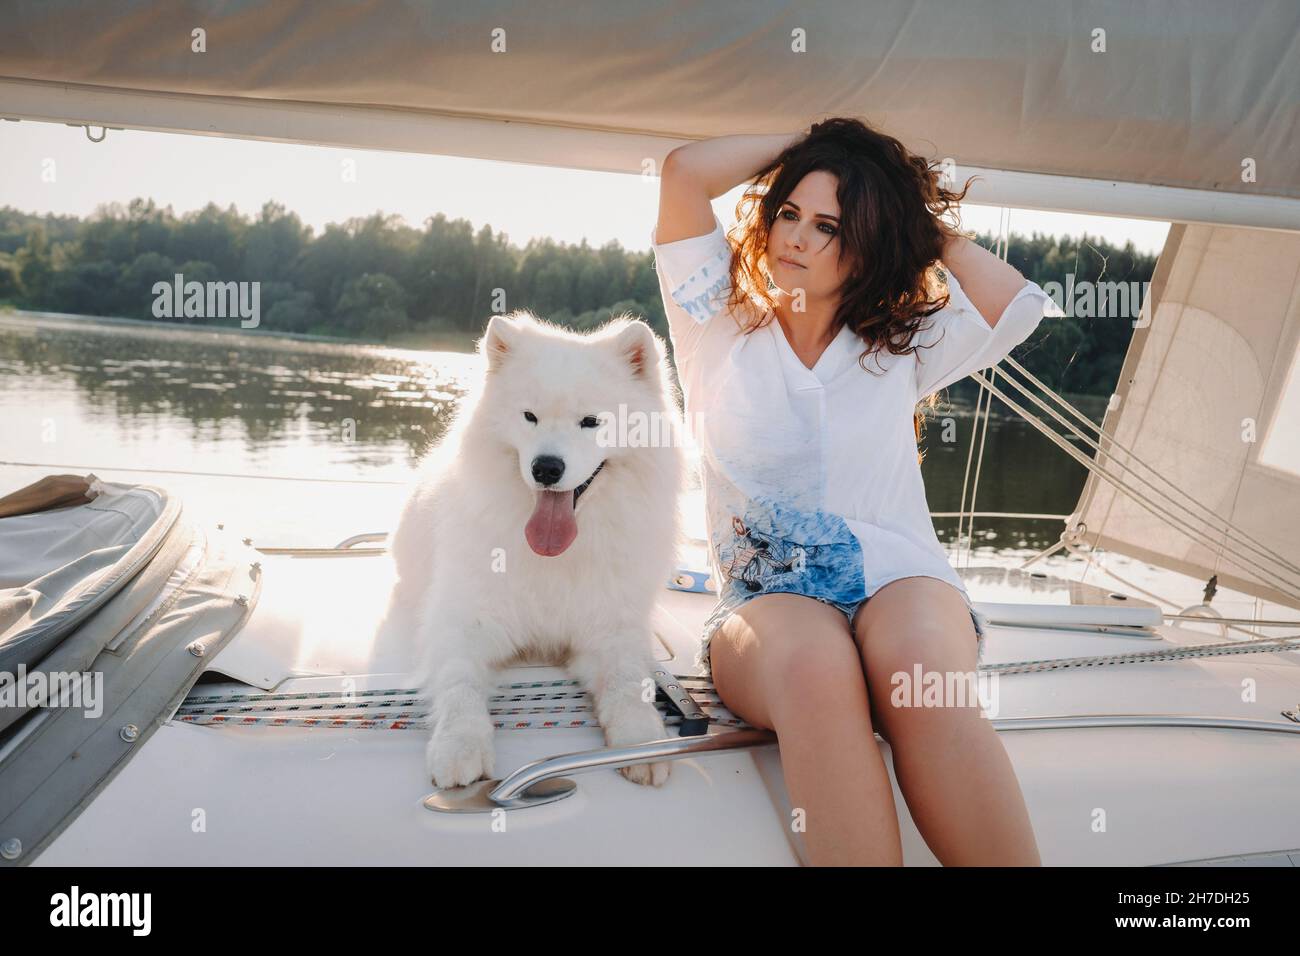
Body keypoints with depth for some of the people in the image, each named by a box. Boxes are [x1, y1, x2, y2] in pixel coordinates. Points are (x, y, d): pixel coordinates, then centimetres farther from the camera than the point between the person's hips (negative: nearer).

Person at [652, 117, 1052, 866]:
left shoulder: (901, 349, 21)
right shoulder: (723, 330, 16)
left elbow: (1019, 305, 8)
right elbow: (684, 173, 7)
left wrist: (926, 220, 19)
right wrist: (805, 146, 19)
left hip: (902, 579, 2)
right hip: (769, 601, -1)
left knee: (919, 670, -36)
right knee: (815, 667, -38)